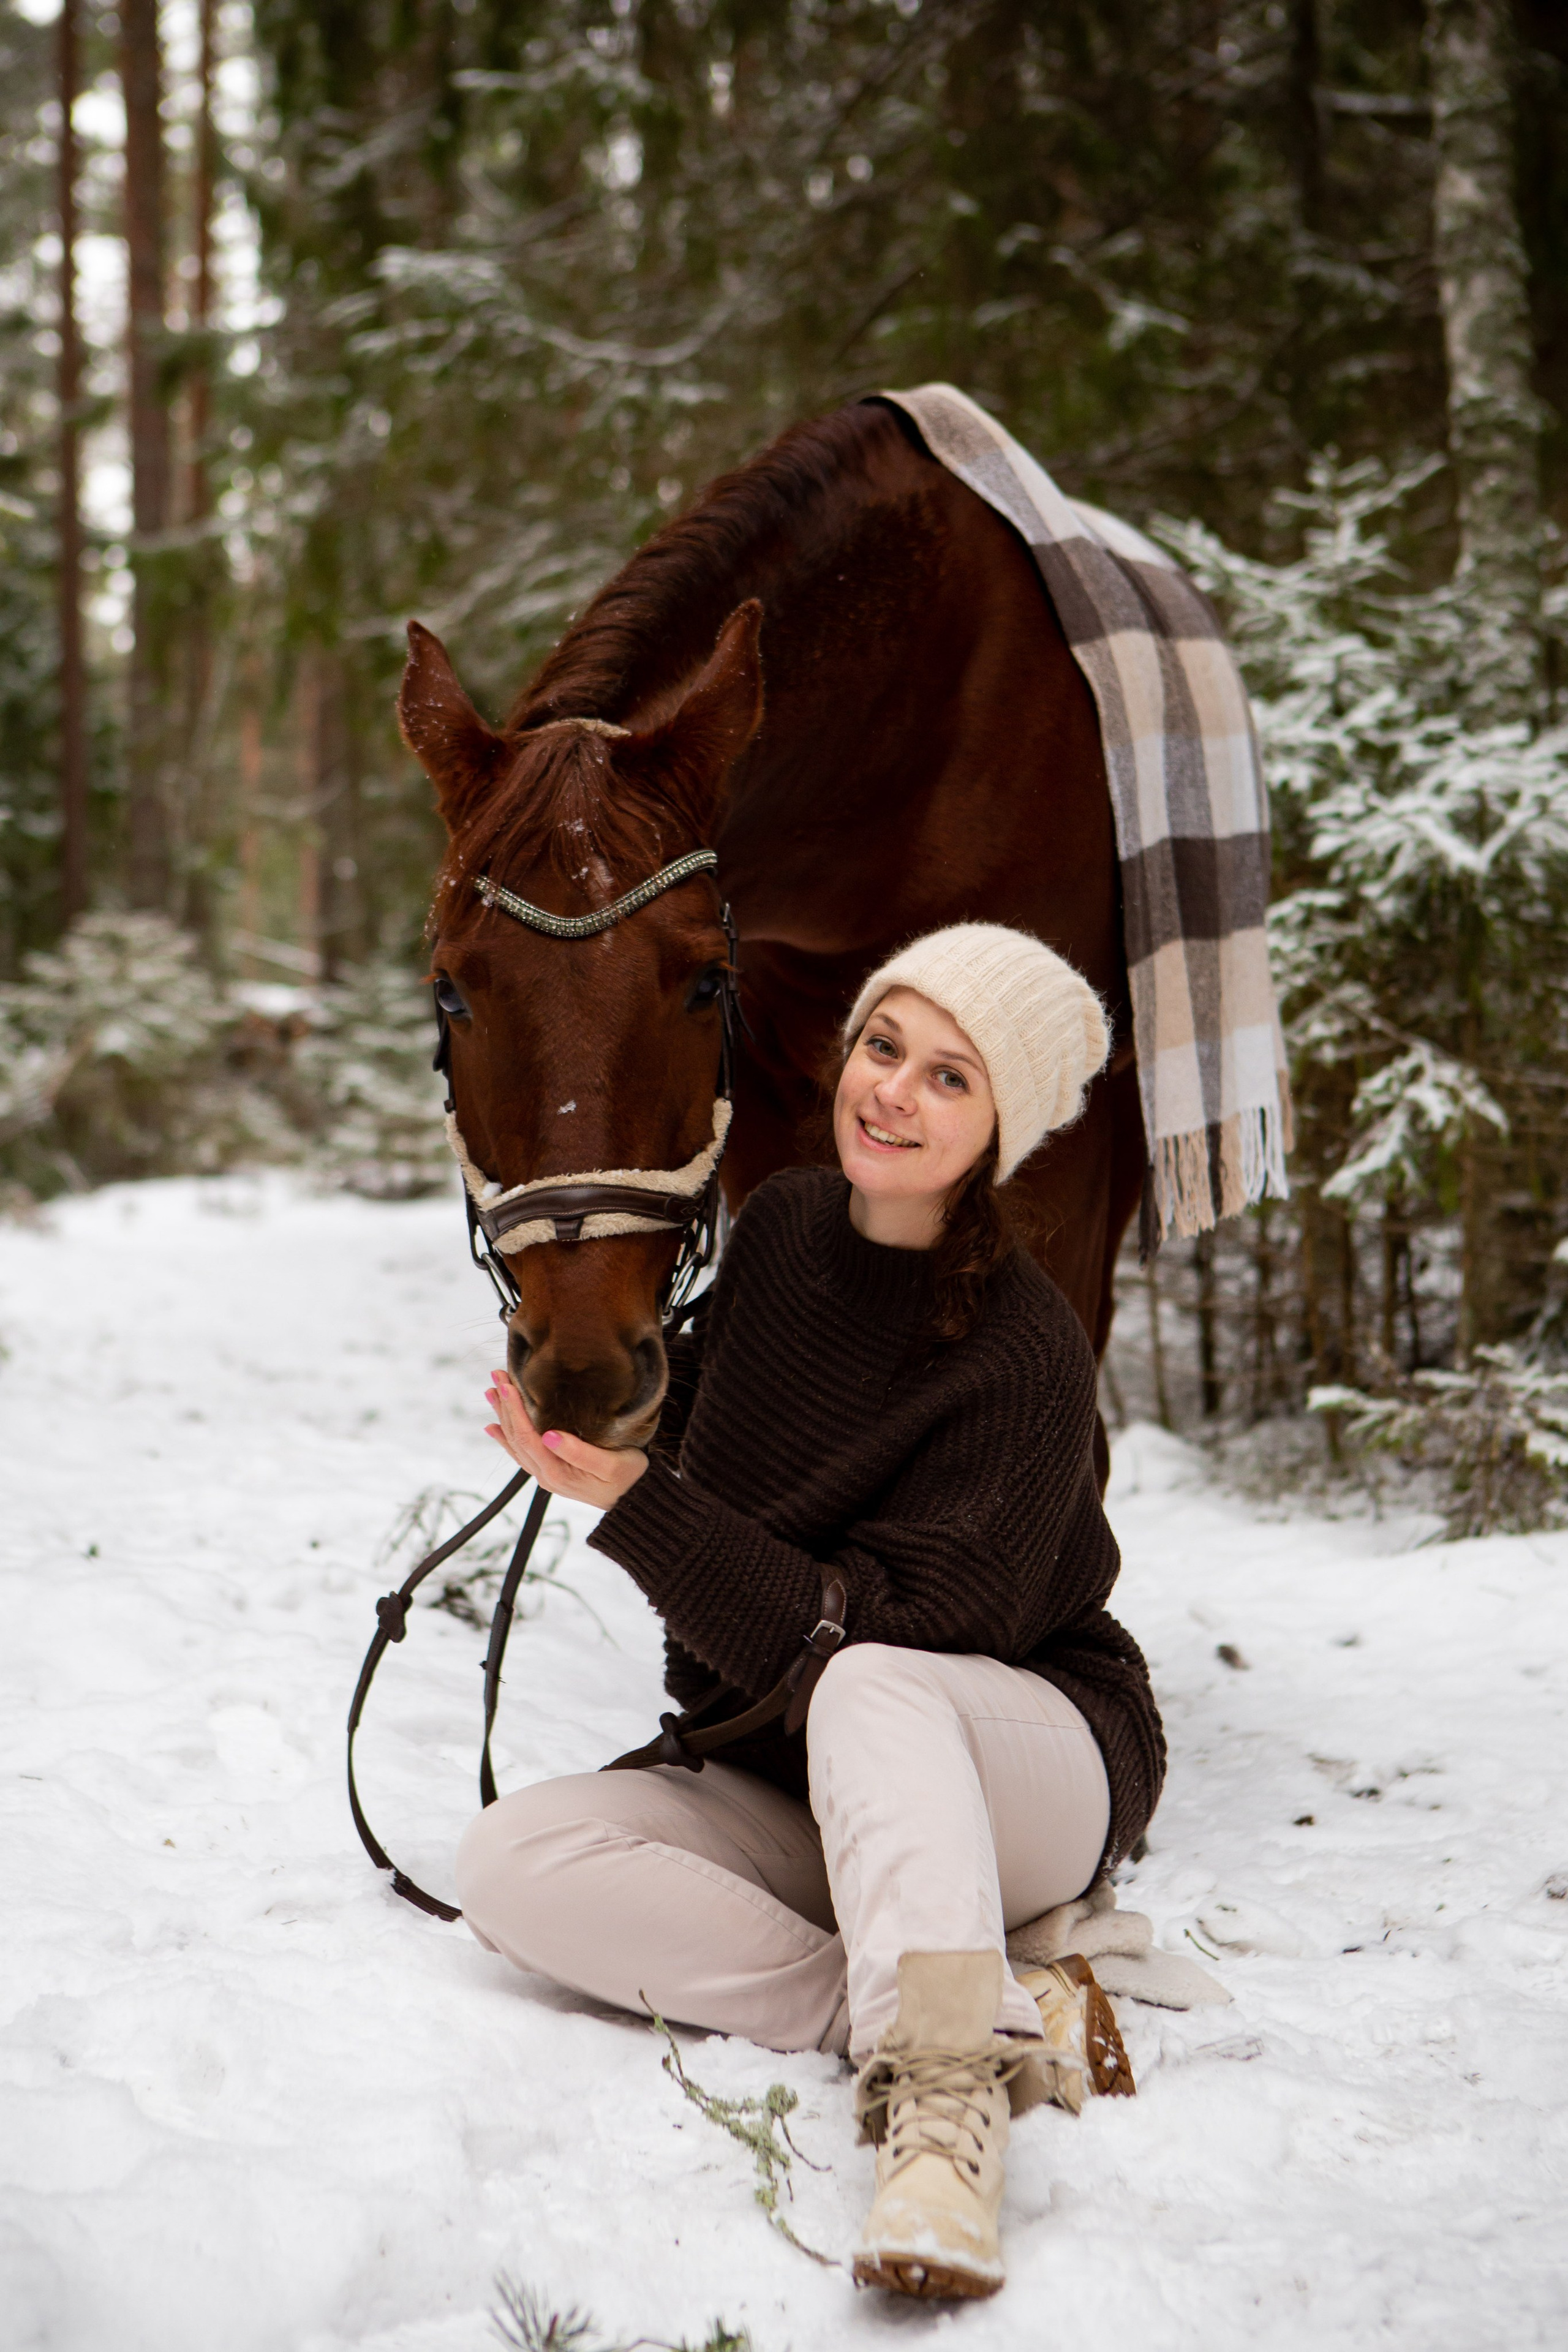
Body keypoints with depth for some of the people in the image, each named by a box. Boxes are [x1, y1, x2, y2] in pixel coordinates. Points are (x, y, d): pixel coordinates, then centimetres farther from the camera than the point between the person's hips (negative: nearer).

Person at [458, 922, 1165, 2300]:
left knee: (866, 1687, -41)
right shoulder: (783, 1228, 0)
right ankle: (1008, 2019, -30)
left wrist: (639, 1505, -30)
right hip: (783, 1790, 6)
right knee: (513, 1862, -23)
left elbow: (882, 1635, -26)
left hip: (1032, 1769, -6)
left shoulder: (1024, 1353, -20)